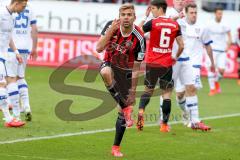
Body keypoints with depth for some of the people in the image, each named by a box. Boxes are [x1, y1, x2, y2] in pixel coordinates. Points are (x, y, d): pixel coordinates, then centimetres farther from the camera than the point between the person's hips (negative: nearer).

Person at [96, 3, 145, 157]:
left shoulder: (139, 38, -20)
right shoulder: (111, 26, -16)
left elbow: (136, 68, -14)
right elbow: (99, 48, -22)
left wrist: (133, 92, -14)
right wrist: (111, 30, -32)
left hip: (126, 71, 0)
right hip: (110, 64, 0)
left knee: (122, 112, -1)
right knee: (106, 72, -40)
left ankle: (116, 147, 14)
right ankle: (126, 108, -32)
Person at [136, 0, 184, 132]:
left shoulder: (153, 23, -7)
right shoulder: (175, 25, 2)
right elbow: (181, 46, 2)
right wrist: (176, 57, 19)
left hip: (151, 63, -1)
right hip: (167, 64, 1)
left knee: (148, 89, 16)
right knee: (166, 93, 7)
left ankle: (141, 111, -8)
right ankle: (165, 124, 4)